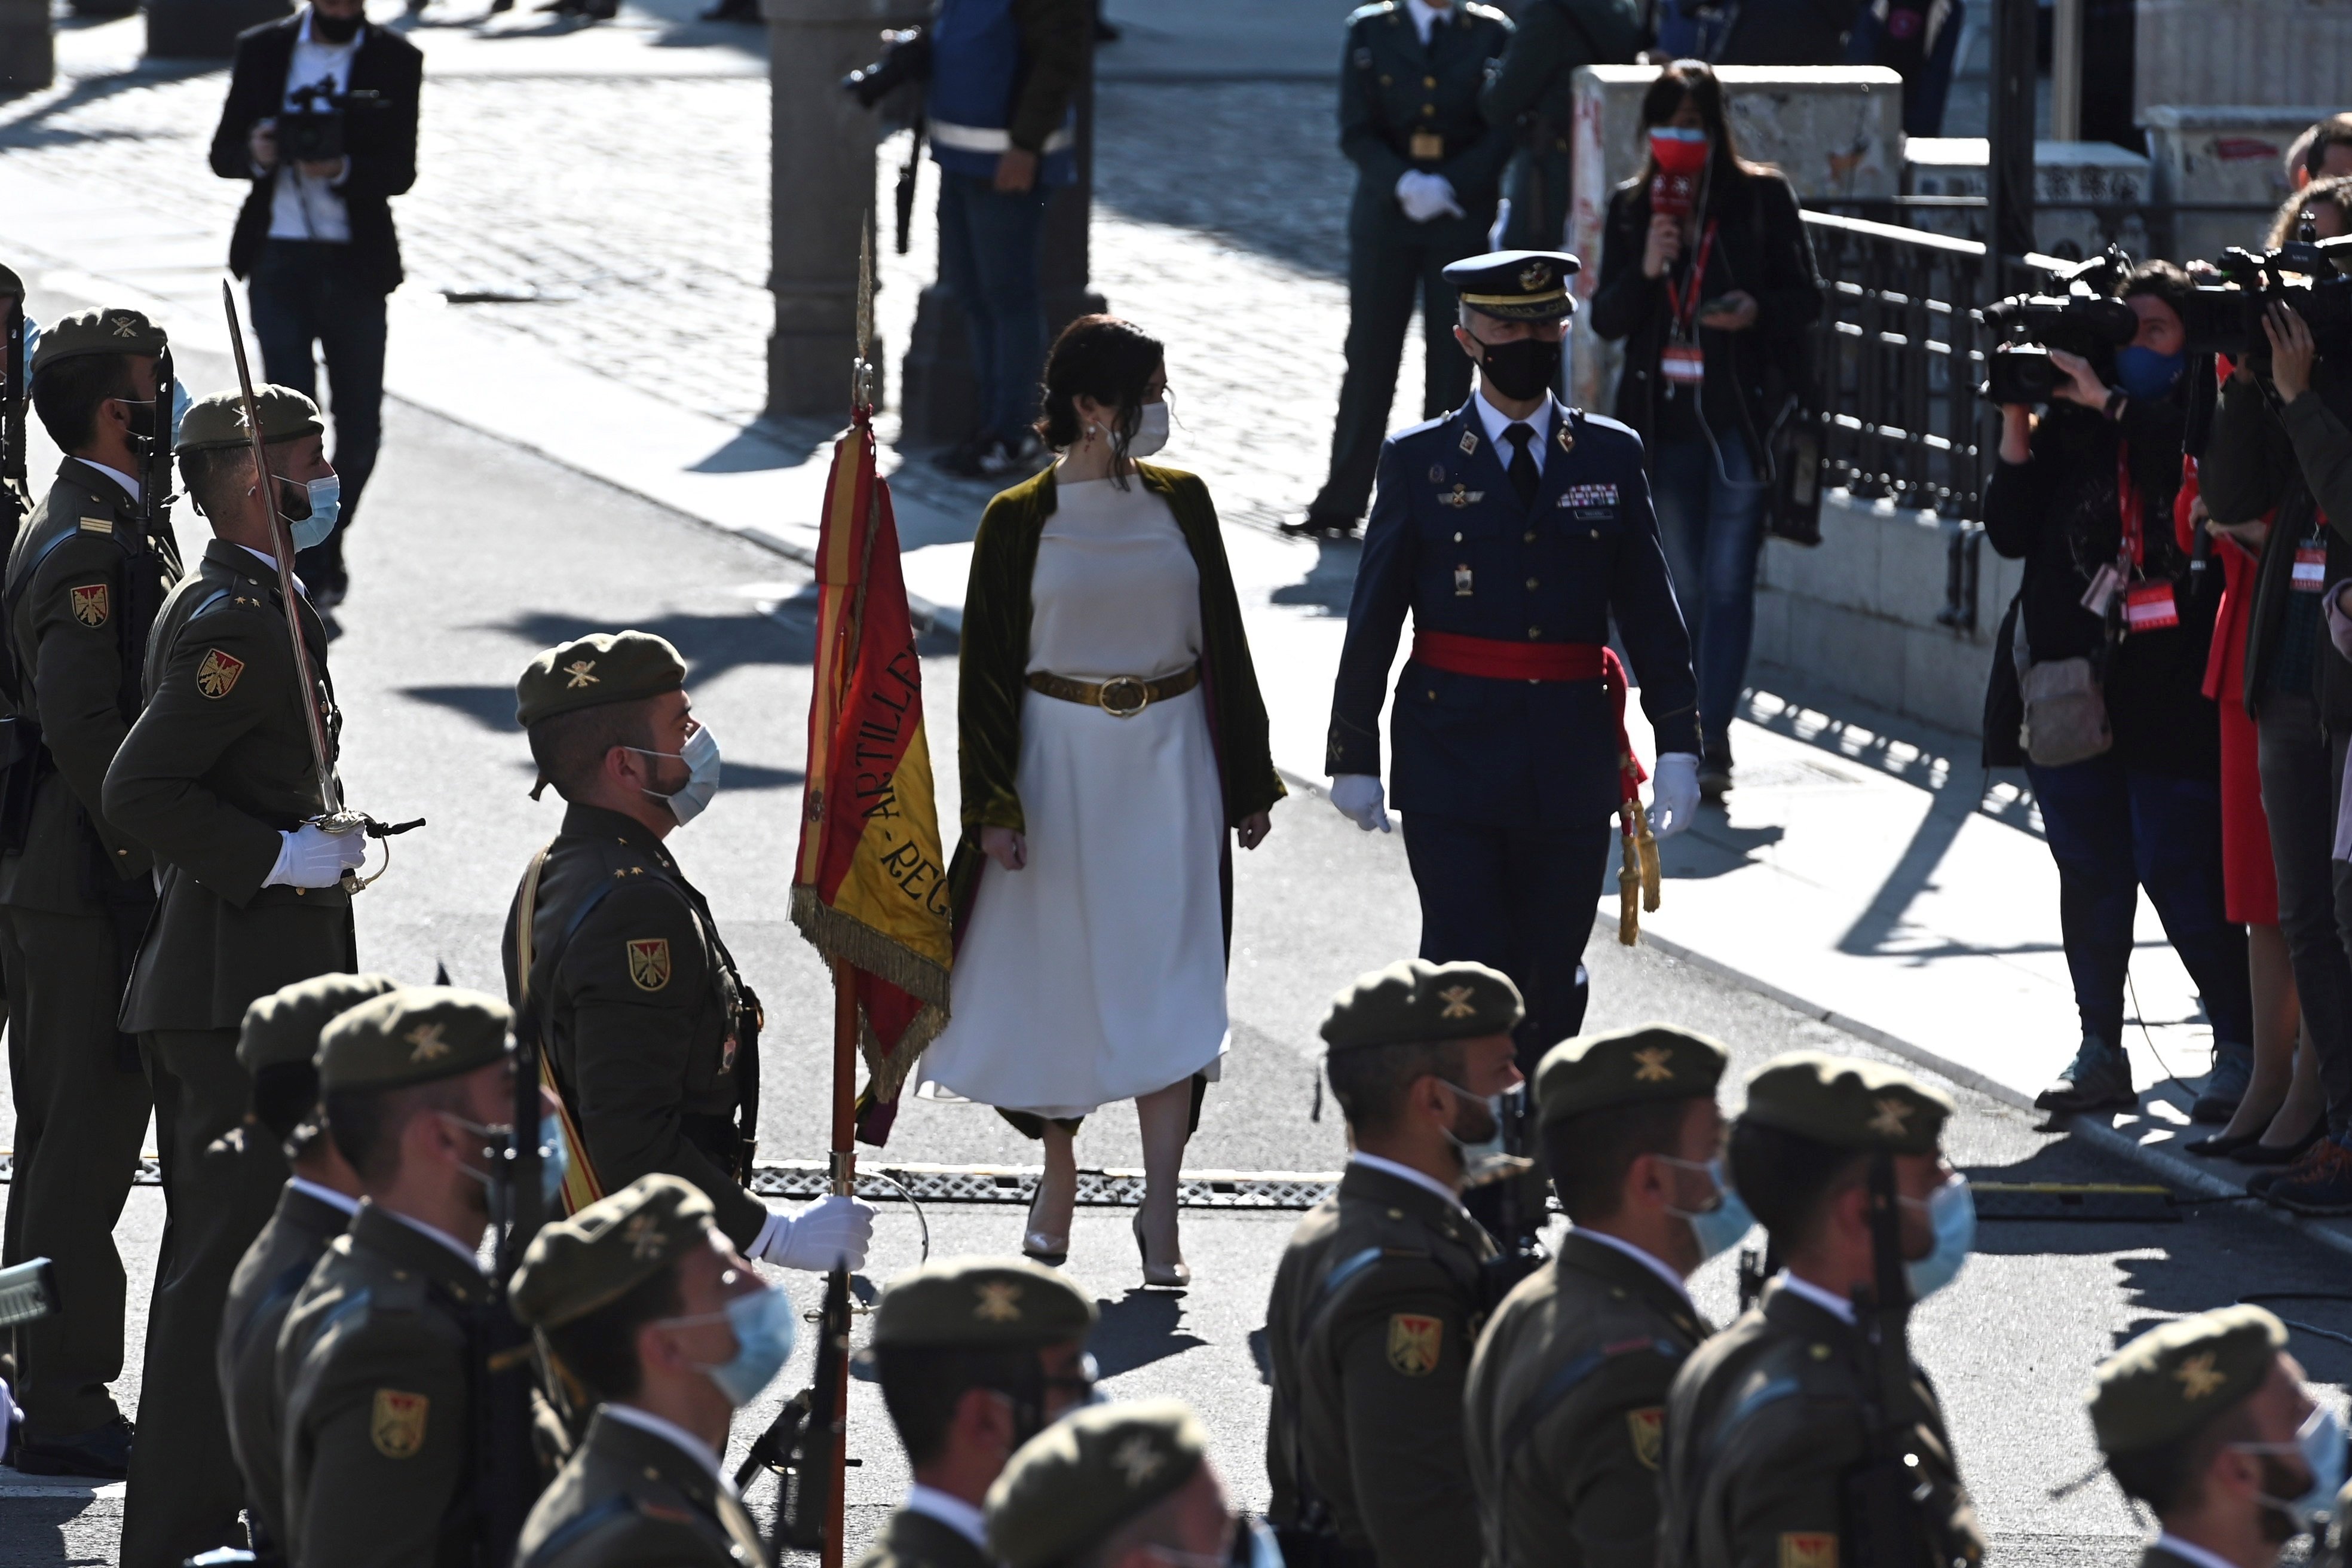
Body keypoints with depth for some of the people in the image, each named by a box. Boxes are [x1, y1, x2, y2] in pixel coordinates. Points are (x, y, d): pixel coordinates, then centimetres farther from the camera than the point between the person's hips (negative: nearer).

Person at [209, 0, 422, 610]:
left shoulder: (395, 61, 2)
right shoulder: (263, 50, 5)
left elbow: (400, 171, -4)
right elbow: (222, 154, 8)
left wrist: (344, 170, -24)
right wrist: (256, 154, -15)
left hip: (355, 265, 1)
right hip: (278, 259, -1)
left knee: (360, 427, 7)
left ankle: (328, 549, 29)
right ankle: (308, 573, -7)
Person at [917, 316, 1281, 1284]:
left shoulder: (1180, 504, 3)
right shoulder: (1021, 522, -5)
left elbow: (1223, 641, 9)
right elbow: (987, 669, -3)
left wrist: (1248, 782, 9)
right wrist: (993, 805, -8)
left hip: (1169, 765, 2)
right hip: (1061, 760, -2)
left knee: (1168, 982, -4)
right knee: (1057, 978, 7)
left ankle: (1160, 1212, -3)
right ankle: (1059, 1177, 26)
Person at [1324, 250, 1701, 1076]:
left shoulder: (1611, 457, 6)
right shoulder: (1418, 461, 1)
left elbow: (1650, 610, 7)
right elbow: (1372, 621, 3)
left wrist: (1678, 744, 1)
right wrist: (1353, 758, 2)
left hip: (1572, 762, 2)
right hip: (1453, 766, -2)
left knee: (1553, 981, 7)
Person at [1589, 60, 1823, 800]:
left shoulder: (1762, 198, -3)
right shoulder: (1631, 208, 6)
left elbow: (1806, 297, 1)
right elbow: (1606, 319, 4)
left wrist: (1759, 311, -19)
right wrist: (1645, 270, -14)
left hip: (1742, 415, -3)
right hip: (1664, 419, 3)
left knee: (1728, 581, -8)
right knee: (1686, 587, 10)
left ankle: (1713, 739, -9)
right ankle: (1689, 736, 20)